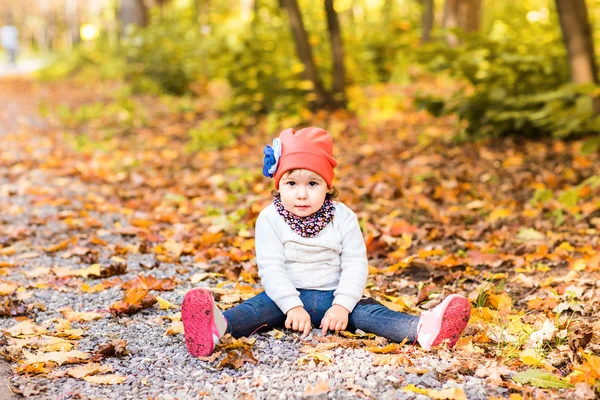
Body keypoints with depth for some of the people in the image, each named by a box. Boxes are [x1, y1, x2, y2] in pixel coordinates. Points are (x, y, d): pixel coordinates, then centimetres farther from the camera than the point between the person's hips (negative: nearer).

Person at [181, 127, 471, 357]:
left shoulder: (343, 218, -2)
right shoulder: (270, 219, -6)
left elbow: (356, 265, -6)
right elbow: (270, 268, -13)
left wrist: (341, 305, -19)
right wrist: (293, 306, -24)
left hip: (333, 298, 2)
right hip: (287, 297, -1)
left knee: (366, 311, -22)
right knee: (261, 306, -29)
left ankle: (421, 329, -46)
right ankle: (218, 326, -59)